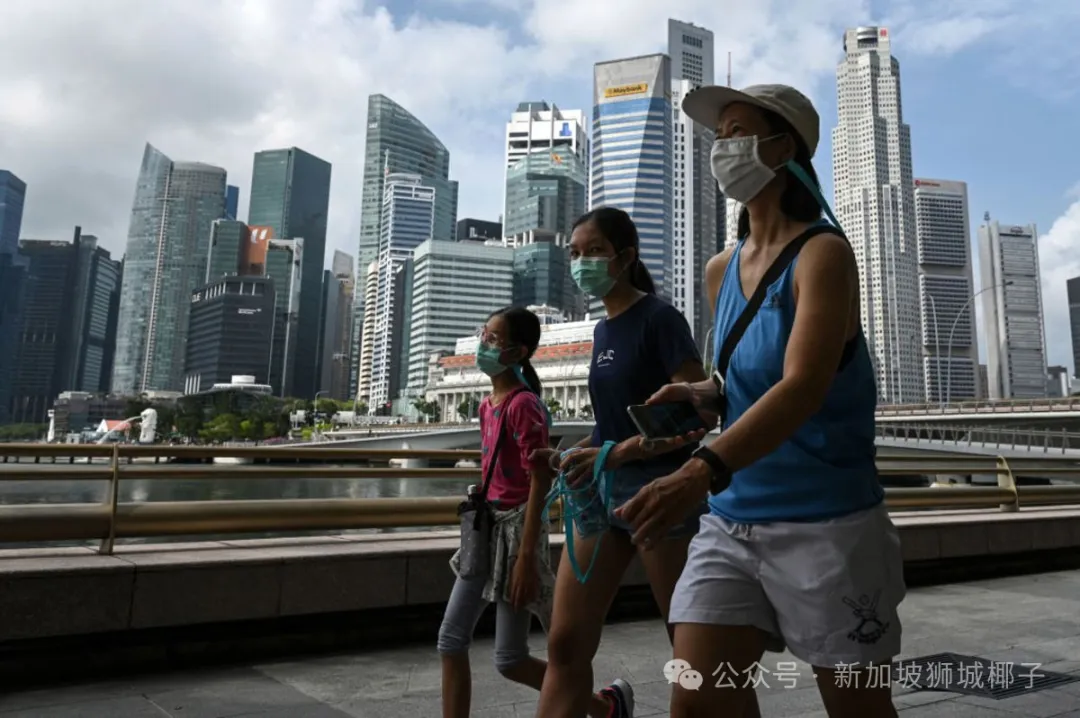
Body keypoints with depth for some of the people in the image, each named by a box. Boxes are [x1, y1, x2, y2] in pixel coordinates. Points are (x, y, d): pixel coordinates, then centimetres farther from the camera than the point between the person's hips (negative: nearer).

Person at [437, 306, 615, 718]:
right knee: (451, 642, 8)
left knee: (510, 660, 2)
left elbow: (540, 483, -19)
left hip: (516, 528, -9)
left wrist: (526, 557, -21)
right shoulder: (487, 403, 10)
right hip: (487, 527, 9)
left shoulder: (523, 404, -16)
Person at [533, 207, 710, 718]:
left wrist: (616, 453, -25)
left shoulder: (659, 318, -9)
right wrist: (578, 454, 7)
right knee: (564, 646, 2)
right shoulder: (602, 330, 13)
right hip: (602, 491, 7)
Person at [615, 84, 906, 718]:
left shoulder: (824, 253, -11)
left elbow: (803, 386, -26)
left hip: (827, 523, -5)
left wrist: (702, 471, -40)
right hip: (731, 522, 6)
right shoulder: (721, 271, 9)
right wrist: (697, 395, -1)